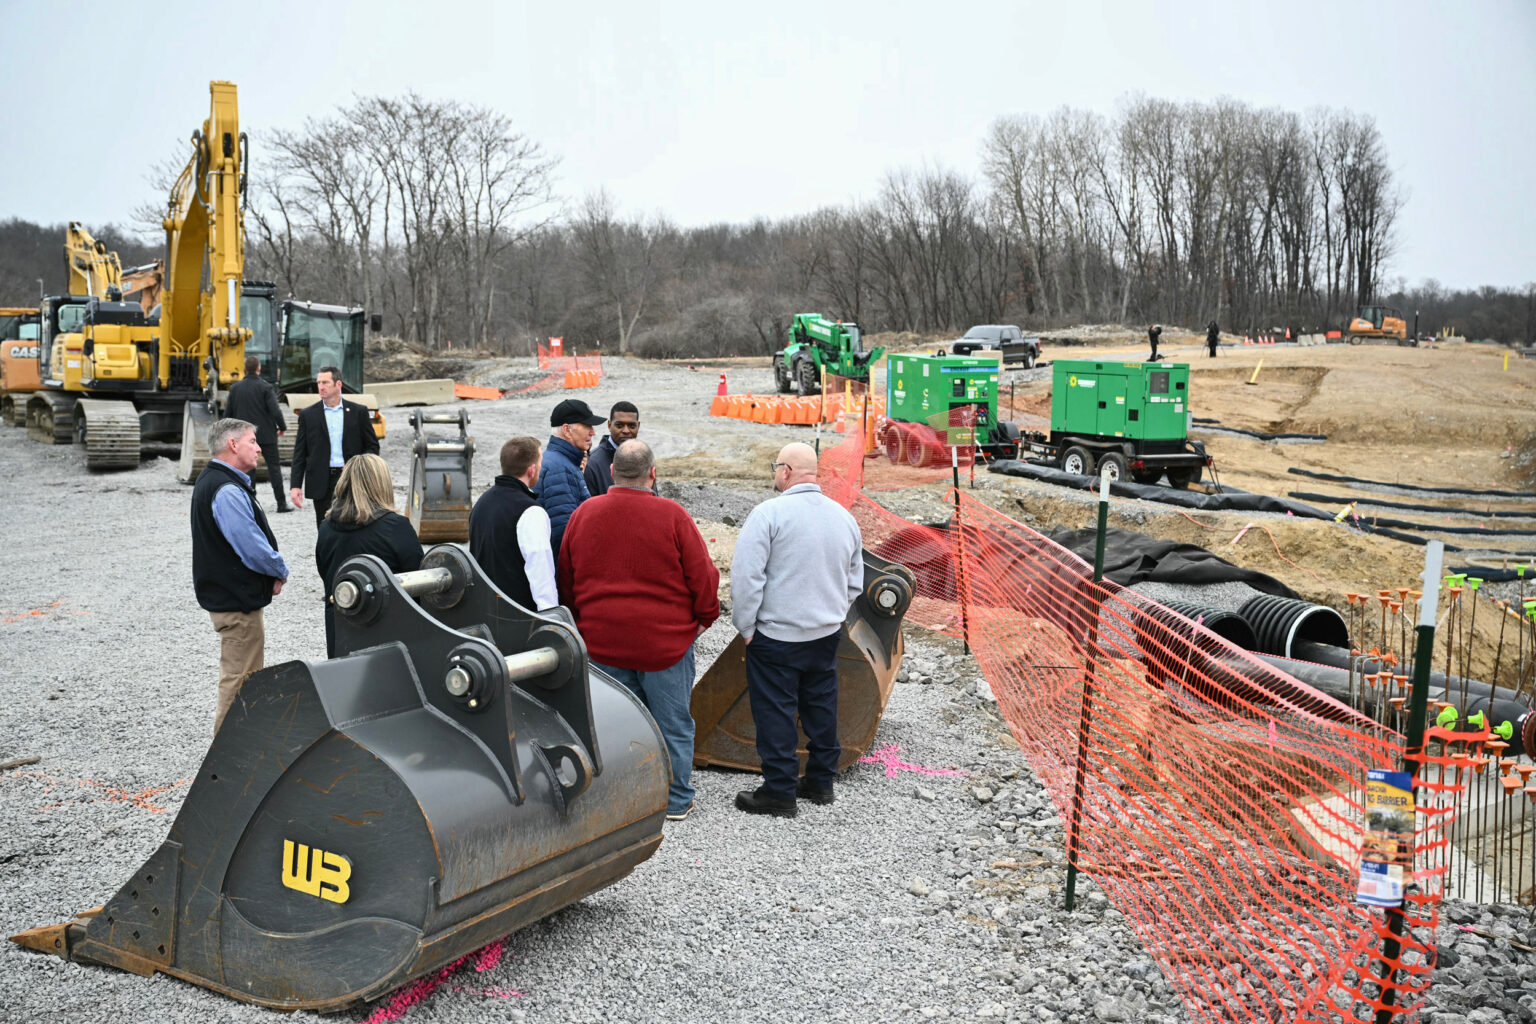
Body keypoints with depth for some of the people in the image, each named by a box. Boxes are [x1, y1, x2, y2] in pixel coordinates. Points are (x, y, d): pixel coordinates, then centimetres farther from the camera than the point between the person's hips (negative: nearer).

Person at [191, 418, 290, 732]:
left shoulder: (211, 481, 13)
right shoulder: (227, 491, -22)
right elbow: (253, 547, -25)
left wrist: (272, 570, 6)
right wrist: (280, 571, -7)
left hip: (224, 595, 11)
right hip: (237, 600, -11)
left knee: (237, 673, 22)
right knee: (239, 677, -2)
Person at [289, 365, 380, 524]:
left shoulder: (358, 411, 5)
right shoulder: (307, 415, 6)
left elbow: (372, 446, 9)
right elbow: (299, 454, 6)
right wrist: (295, 486, -2)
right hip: (322, 484, 0)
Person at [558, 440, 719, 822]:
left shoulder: (583, 514, 1)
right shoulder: (672, 516, -13)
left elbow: (566, 579, 11)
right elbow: (702, 575, -8)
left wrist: (585, 621, 23)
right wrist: (705, 617, 9)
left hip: (602, 642, 4)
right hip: (665, 639, -3)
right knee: (673, 722, 10)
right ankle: (676, 800, 19)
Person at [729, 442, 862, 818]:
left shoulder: (769, 513, -15)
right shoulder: (843, 516, 6)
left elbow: (746, 576, -18)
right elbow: (854, 581, 14)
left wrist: (746, 626, -8)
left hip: (776, 635, -6)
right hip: (827, 633, 7)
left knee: (775, 713, 3)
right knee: (820, 706, 17)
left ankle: (779, 793, 9)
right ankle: (820, 782, 27)